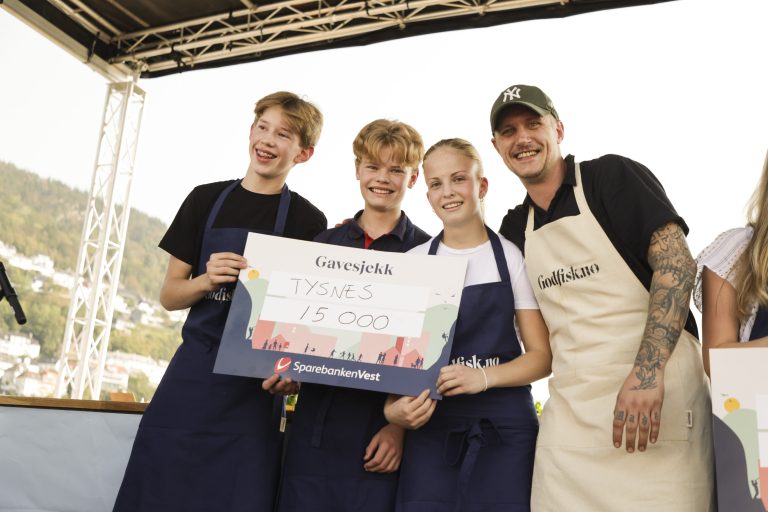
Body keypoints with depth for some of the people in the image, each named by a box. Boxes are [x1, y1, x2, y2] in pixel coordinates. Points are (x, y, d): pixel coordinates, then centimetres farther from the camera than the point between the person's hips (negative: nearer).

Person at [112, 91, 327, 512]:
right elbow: (169, 296, 7)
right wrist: (208, 280, -14)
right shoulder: (206, 200, 5)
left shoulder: (309, 221, -3)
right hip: (193, 372, 3)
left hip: (255, 384, -2)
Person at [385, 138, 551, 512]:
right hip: (430, 427, 2)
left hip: (505, 428, -1)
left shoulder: (513, 257, -1)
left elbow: (542, 357, 0)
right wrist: (393, 408, -14)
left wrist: (483, 377, -18)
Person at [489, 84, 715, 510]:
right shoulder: (515, 228, 12)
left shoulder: (613, 176, -2)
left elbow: (676, 262, -13)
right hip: (569, 410, 5)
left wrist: (648, 370, -24)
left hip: (660, 394, -4)